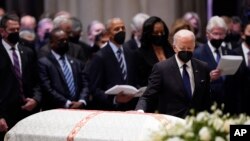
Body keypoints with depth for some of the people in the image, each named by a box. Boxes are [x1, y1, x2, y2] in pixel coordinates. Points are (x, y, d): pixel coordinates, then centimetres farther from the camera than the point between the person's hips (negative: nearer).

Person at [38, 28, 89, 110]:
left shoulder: (76, 63, 19)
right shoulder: (44, 63, 2)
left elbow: (84, 85, 13)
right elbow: (48, 89, -8)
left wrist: (82, 102, -7)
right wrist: (67, 104, -14)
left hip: (78, 111, 4)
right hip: (55, 111, -4)